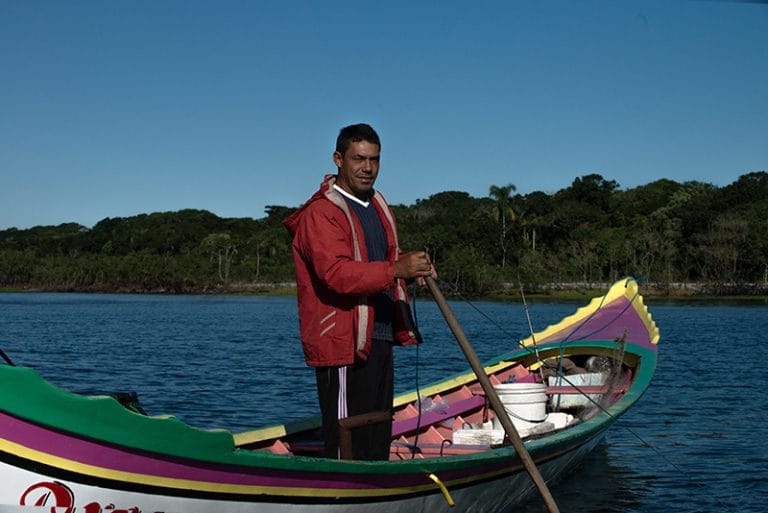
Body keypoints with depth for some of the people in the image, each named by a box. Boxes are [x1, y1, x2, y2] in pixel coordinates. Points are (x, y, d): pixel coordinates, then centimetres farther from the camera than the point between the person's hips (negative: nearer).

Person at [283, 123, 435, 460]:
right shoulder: (321, 211, -12)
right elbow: (336, 272, -26)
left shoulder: (377, 206, 18)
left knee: (378, 438, 17)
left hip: (379, 338, 9)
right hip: (343, 342, -9)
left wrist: (411, 267, 7)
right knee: (346, 444, -8)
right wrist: (396, 270, -36)